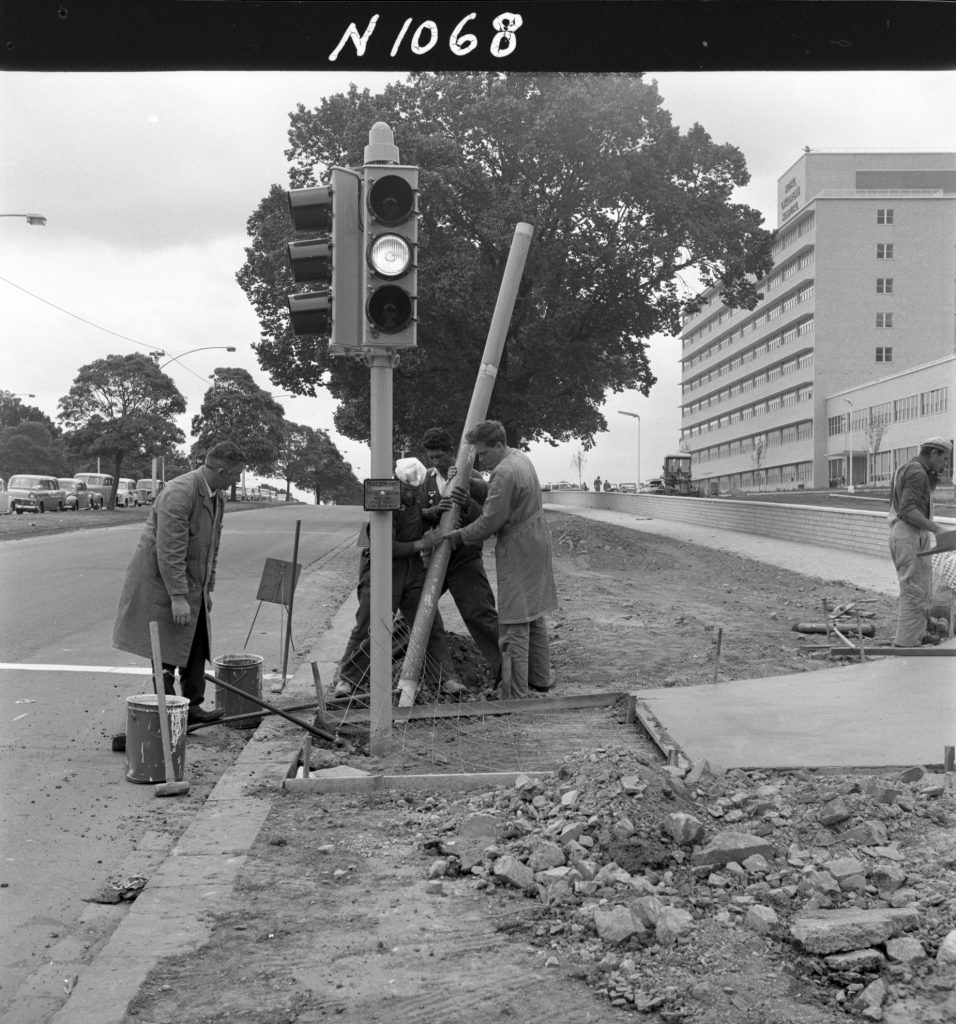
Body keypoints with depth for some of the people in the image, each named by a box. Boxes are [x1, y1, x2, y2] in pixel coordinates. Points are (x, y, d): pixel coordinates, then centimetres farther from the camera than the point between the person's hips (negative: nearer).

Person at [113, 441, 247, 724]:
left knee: (197, 647, 8)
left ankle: (192, 707, 16)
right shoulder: (179, 494, -23)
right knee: (168, 653, -6)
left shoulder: (218, 497, 7)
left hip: (192, 585, 9)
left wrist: (207, 589, 16)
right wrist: (178, 597, -27)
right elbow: (170, 552, -26)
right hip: (161, 582, -9)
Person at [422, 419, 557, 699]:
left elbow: (488, 523, -22)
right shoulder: (520, 457, 9)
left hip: (518, 553, -11)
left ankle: (516, 692, -2)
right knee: (533, 618, 19)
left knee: (515, 624, -5)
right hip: (536, 547, 11)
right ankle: (540, 678, 29)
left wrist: (451, 536, -16)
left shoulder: (505, 474, -23)